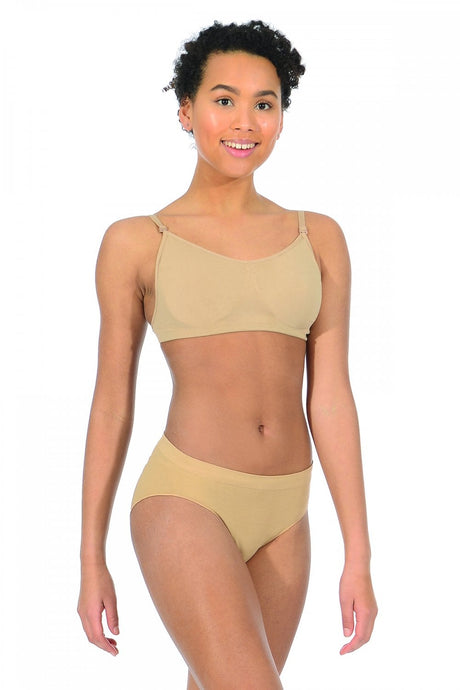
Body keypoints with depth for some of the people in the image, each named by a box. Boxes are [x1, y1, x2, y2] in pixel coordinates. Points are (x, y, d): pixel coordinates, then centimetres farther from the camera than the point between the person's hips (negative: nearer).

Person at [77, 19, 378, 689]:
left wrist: (359, 555, 1)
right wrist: (91, 560, 5)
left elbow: (330, 396, 5)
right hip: (186, 499, -4)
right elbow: (111, 404, 3)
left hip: (282, 515, 4)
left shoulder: (319, 239, 7)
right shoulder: (136, 243, 0)